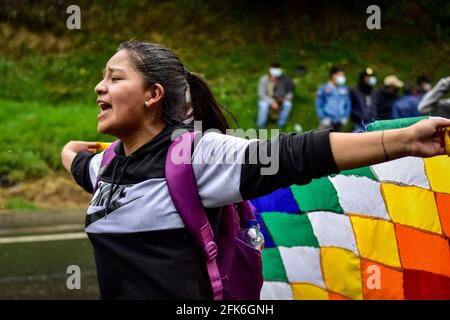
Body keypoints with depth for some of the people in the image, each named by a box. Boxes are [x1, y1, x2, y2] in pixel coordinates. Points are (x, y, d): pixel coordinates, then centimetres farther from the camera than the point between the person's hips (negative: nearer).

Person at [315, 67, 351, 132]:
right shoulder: (323, 88, -2)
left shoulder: (344, 89, 10)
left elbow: (348, 104, 17)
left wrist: (345, 117, 5)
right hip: (327, 121, -5)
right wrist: (323, 118, -9)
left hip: (339, 123, 5)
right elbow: (318, 105, 0)